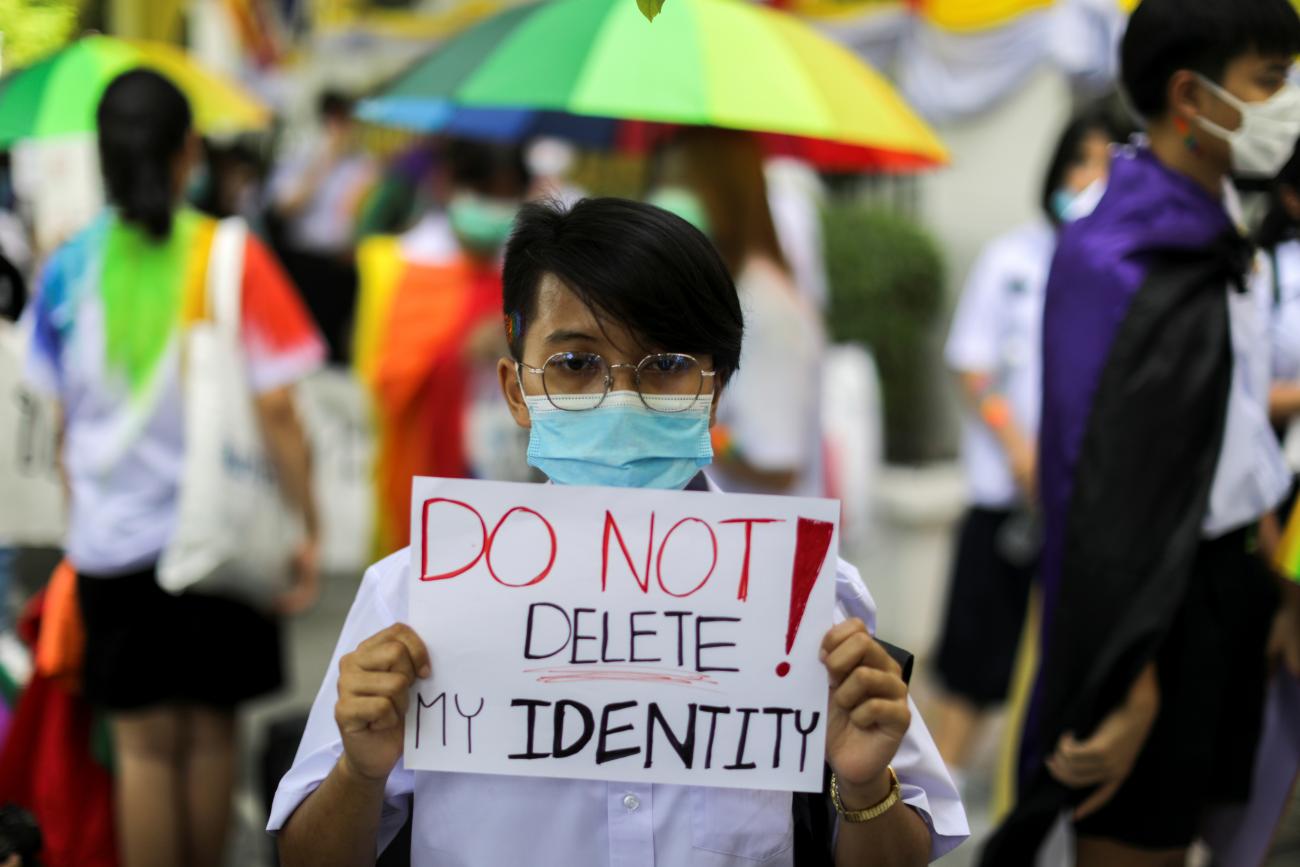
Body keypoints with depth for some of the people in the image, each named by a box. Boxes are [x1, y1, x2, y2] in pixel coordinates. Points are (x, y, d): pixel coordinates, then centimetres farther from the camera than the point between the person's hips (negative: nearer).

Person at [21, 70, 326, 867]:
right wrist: (309, 529, -3)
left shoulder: (70, 267, -2)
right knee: (210, 732, 12)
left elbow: (66, 421, 5)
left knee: (145, 744, 7)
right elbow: (276, 413, -10)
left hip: (111, 538, 1)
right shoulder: (232, 258, -9)